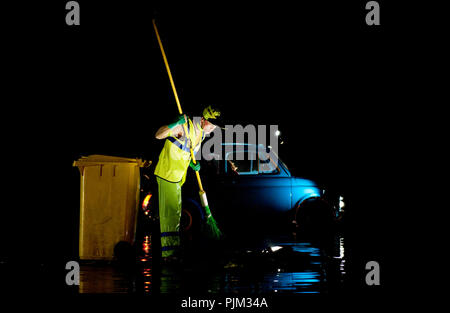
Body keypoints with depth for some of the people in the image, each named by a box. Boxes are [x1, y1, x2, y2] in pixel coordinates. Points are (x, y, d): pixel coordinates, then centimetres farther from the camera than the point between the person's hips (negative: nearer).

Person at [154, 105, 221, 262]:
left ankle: (174, 250, 24)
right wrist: (175, 124, -37)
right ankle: (168, 252, -12)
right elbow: (158, 135, -24)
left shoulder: (201, 133, 9)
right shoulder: (185, 126, -18)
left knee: (175, 213, 15)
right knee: (169, 211, -11)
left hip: (178, 177, 9)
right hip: (167, 174, -9)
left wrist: (193, 165, 3)